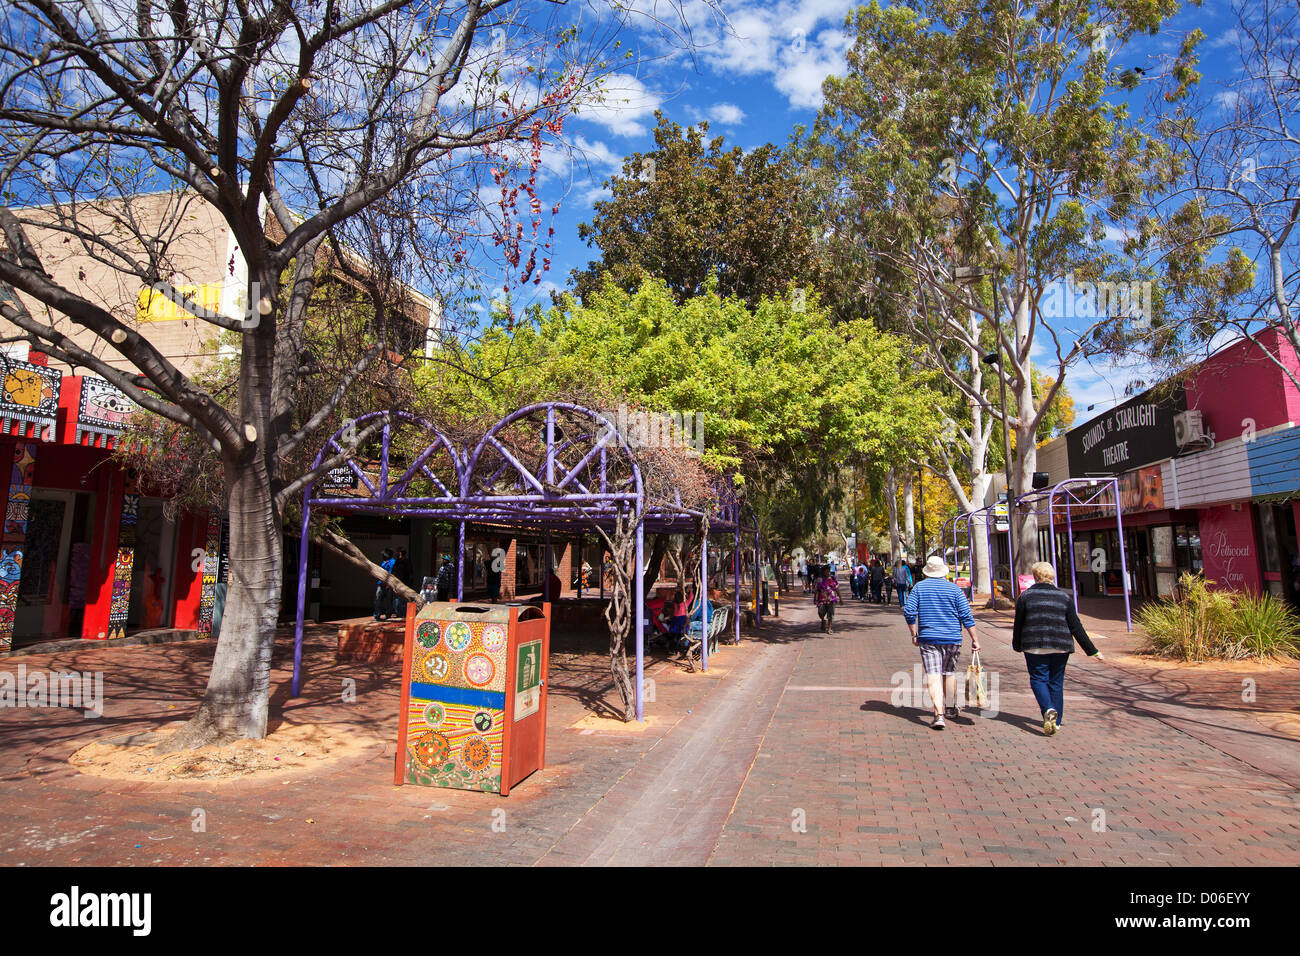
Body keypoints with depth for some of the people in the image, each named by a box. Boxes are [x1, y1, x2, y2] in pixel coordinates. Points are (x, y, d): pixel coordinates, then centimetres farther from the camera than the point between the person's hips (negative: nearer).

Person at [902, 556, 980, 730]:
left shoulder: (919, 587, 1)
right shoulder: (954, 589, 1)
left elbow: (908, 611, -4)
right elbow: (966, 616, -2)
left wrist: (914, 634, 5)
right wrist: (975, 638, 3)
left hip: (928, 638, -2)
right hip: (952, 638, 2)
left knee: (933, 676, -6)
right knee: (949, 673, 19)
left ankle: (939, 714, -18)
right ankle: (951, 708, 34)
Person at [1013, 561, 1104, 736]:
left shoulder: (1025, 596, 1)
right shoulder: (1064, 597, 5)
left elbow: (1018, 624, 3)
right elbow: (1076, 626, 5)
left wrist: (1017, 646, 17)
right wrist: (1092, 650, 11)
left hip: (1034, 646, -2)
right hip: (1061, 646, 2)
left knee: (1038, 679, 5)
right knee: (1056, 682, 13)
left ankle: (1048, 710, -20)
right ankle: (1056, 721, 18)